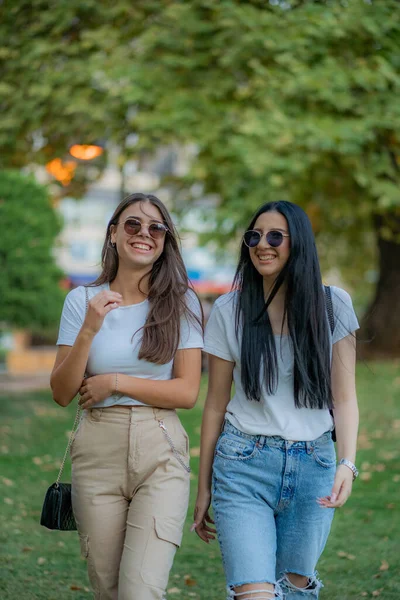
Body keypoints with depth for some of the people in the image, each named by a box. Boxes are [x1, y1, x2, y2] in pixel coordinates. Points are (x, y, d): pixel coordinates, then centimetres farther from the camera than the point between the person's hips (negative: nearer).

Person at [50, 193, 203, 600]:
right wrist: (89, 330, -14)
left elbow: (187, 392, -4)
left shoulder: (180, 303, 1)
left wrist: (115, 383, -9)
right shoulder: (82, 300, 4)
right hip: (97, 450, 2)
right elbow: (61, 394, 0)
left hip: (160, 453, -2)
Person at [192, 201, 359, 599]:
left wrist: (347, 462, -16)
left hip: (313, 466, 1)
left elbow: (344, 398, 0)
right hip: (244, 465, -1)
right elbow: (215, 405, 6)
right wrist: (203, 489, 8)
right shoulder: (229, 311, 1)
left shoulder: (332, 306, 1)